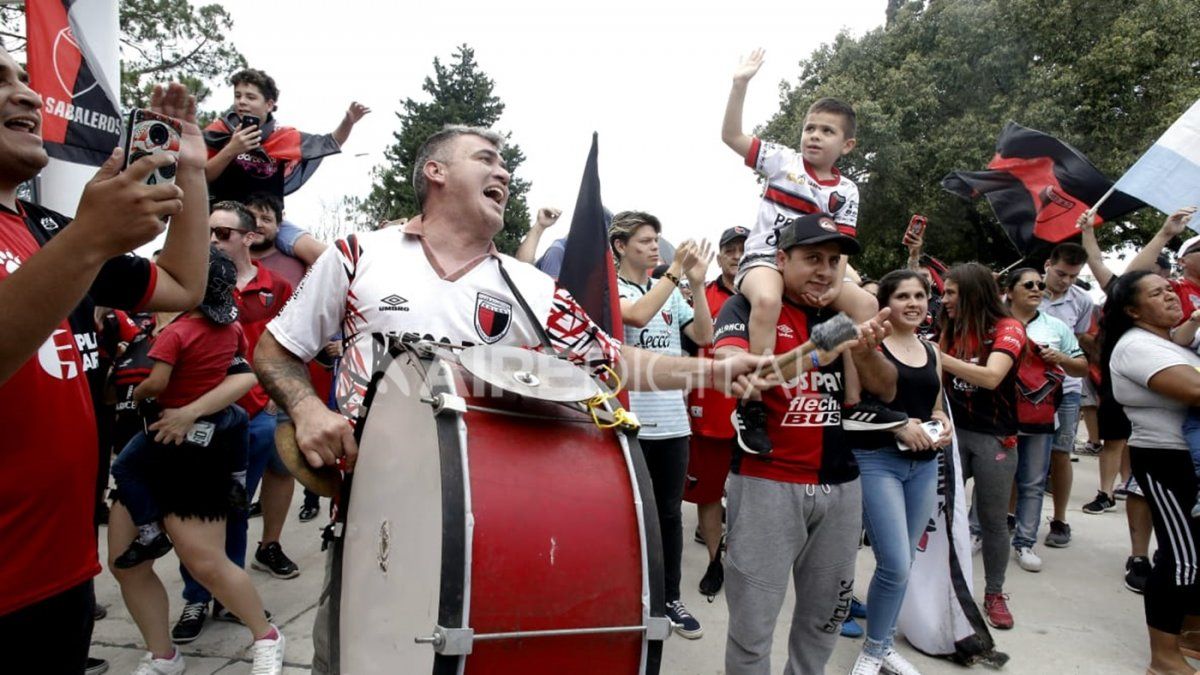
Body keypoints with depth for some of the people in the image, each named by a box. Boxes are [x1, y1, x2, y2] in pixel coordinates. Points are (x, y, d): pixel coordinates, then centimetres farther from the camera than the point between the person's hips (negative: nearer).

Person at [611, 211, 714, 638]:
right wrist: (675, 271, -19)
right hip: (628, 421, -4)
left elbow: (704, 336, 4)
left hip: (673, 420, 5)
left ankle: (670, 598, 26)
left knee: (669, 513, 13)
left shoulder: (672, 293, 11)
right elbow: (637, 315, -22)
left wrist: (697, 283, -4)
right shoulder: (610, 288, -3)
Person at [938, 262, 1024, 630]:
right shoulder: (951, 329, 8)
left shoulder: (1008, 328, -8)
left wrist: (937, 356, -26)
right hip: (952, 431, 4)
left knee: (993, 519, 7)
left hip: (994, 437, -3)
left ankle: (994, 594, 22)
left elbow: (991, 377, -24)